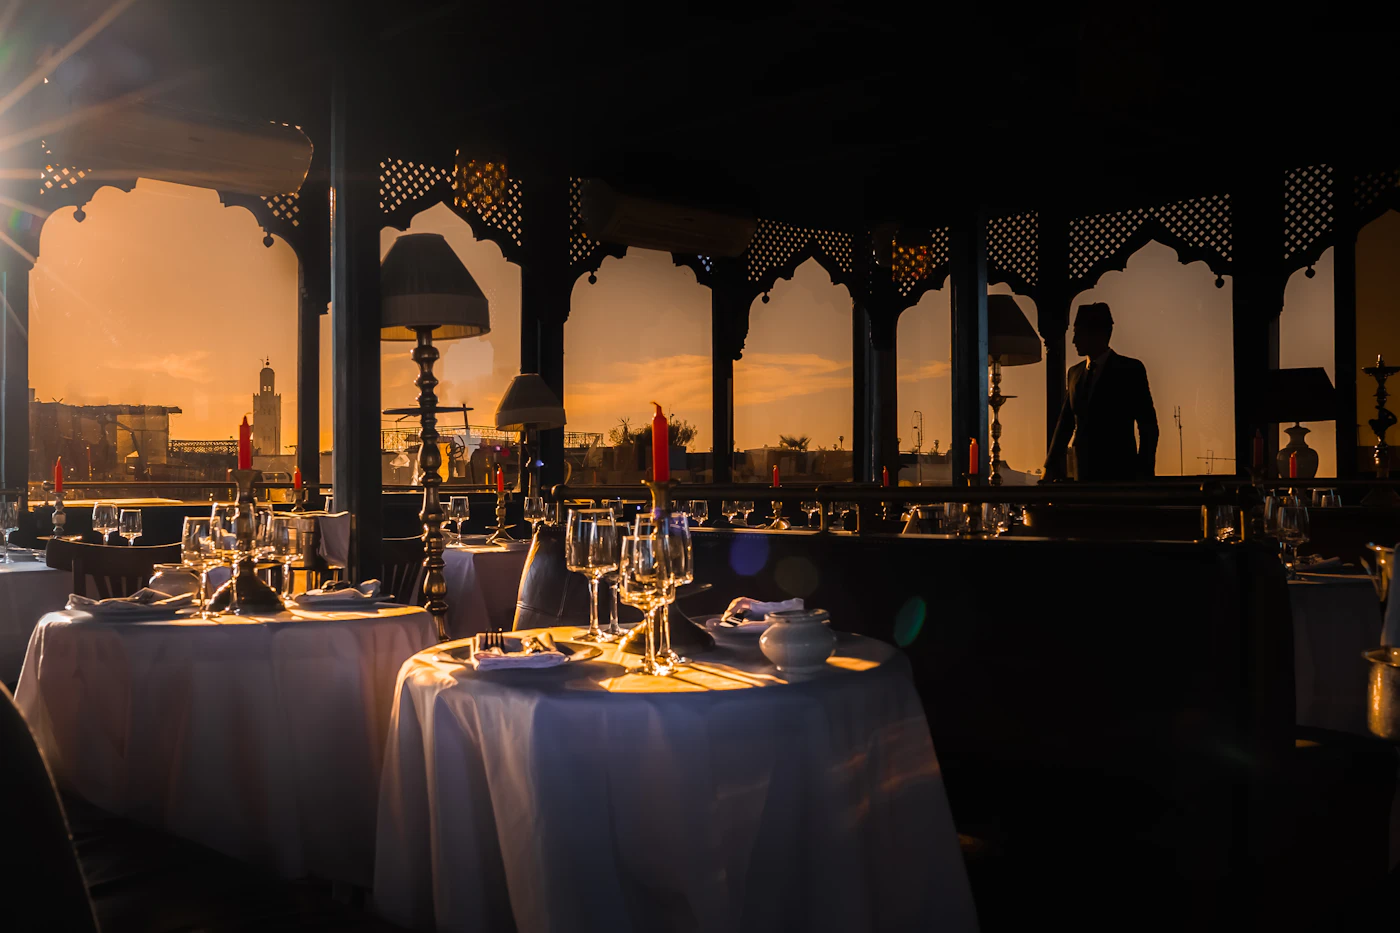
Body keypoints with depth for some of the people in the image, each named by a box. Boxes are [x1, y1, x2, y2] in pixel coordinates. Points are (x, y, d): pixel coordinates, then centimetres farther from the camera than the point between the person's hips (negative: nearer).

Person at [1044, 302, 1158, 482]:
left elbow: (1148, 426, -3)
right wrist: (1051, 466, 7)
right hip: (1081, 472, 4)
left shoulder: (1130, 369, -1)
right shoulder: (1074, 372, 13)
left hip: (1118, 473, -4)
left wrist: (1145, 473, -9)